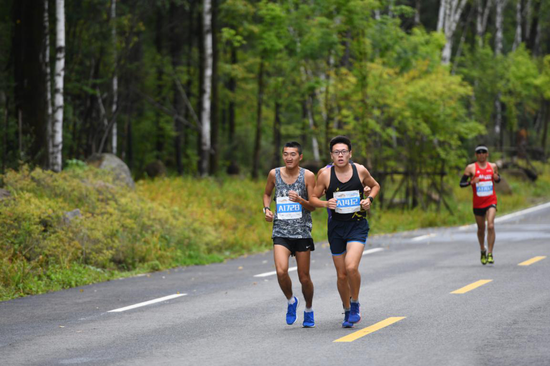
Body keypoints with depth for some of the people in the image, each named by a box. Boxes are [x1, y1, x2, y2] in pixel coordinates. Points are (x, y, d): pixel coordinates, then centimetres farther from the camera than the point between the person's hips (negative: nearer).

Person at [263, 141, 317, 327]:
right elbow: (267, 193, 23)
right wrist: (266, 209, 4)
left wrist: (300, 200, -22)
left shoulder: (308, 176, -3)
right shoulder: (274, 174, 4)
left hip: (302, 231, -1)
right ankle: (291, 301, 8)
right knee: (281, 271, -20)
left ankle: (309, 309, 30)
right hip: (281, 231, 1)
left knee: (304, 277, 5)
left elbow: (313, 206, -2)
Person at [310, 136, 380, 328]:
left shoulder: (360, 171, -3)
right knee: (341, 274, 6)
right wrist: (326, 204, -16)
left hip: (358, 225, -1)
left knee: (351, 267, -22)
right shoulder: (325, 174, -6)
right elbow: (313, 198, 4)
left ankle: (355, 304, 1)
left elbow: (375, 186, 16)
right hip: (336, 226, 1)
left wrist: (369, 199, -3)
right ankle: (347, 311, 28)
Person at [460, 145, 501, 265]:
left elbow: (498, 179, 23)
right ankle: (483, 251, 37)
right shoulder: (471, 168, -1)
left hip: (491, 201, 0)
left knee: (490, 226, -19)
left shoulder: (493, 166, 7)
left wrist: (497, 178, -2)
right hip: (478, 203, 0)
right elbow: (461, 183, -2)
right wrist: (471, 182, -21)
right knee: (481, 229, 12)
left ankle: (490, 254, -16)